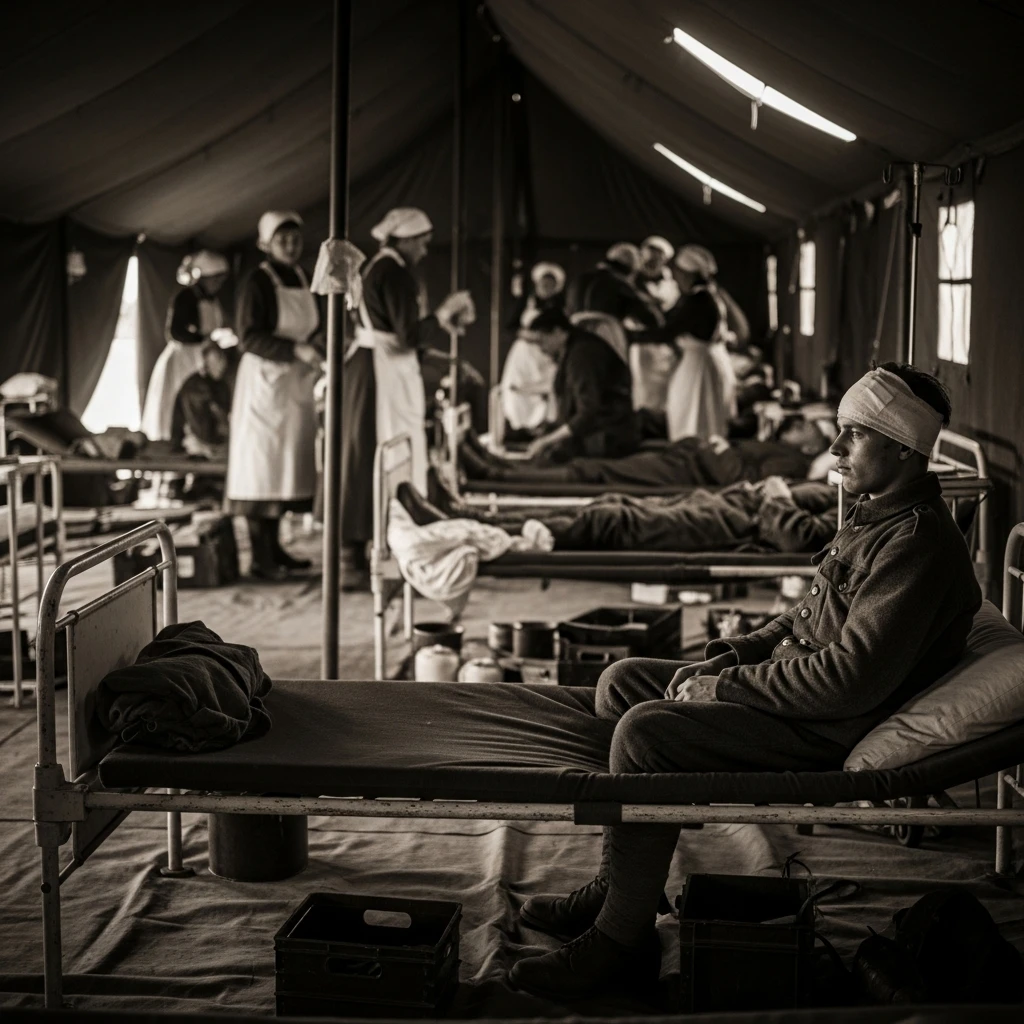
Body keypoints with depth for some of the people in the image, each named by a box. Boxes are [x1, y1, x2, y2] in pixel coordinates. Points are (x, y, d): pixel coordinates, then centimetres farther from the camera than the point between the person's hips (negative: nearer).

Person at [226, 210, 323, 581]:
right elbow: (249, 338, -17)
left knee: (286, 464, 10)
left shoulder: (301, 278, 10)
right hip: (265, 380, -7)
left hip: (296, 384, 7)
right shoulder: (257, 282, -11)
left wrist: (318, 343, -3)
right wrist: (296, 349, -26)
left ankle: (274, 548, 19)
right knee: (262, 464, -4)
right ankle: (260, 557, -1)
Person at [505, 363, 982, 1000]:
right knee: (622, 682, 10)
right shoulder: (876, 516, 13)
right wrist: (730, 657, 6)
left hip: (839, 729, -11)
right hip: (797, 677, 11)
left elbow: (853, 675, -28)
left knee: (645, 732, -25)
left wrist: (726, 686, -19)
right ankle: (616, 888, 12)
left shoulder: (918, 543, -21)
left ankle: (619, 943, -15)